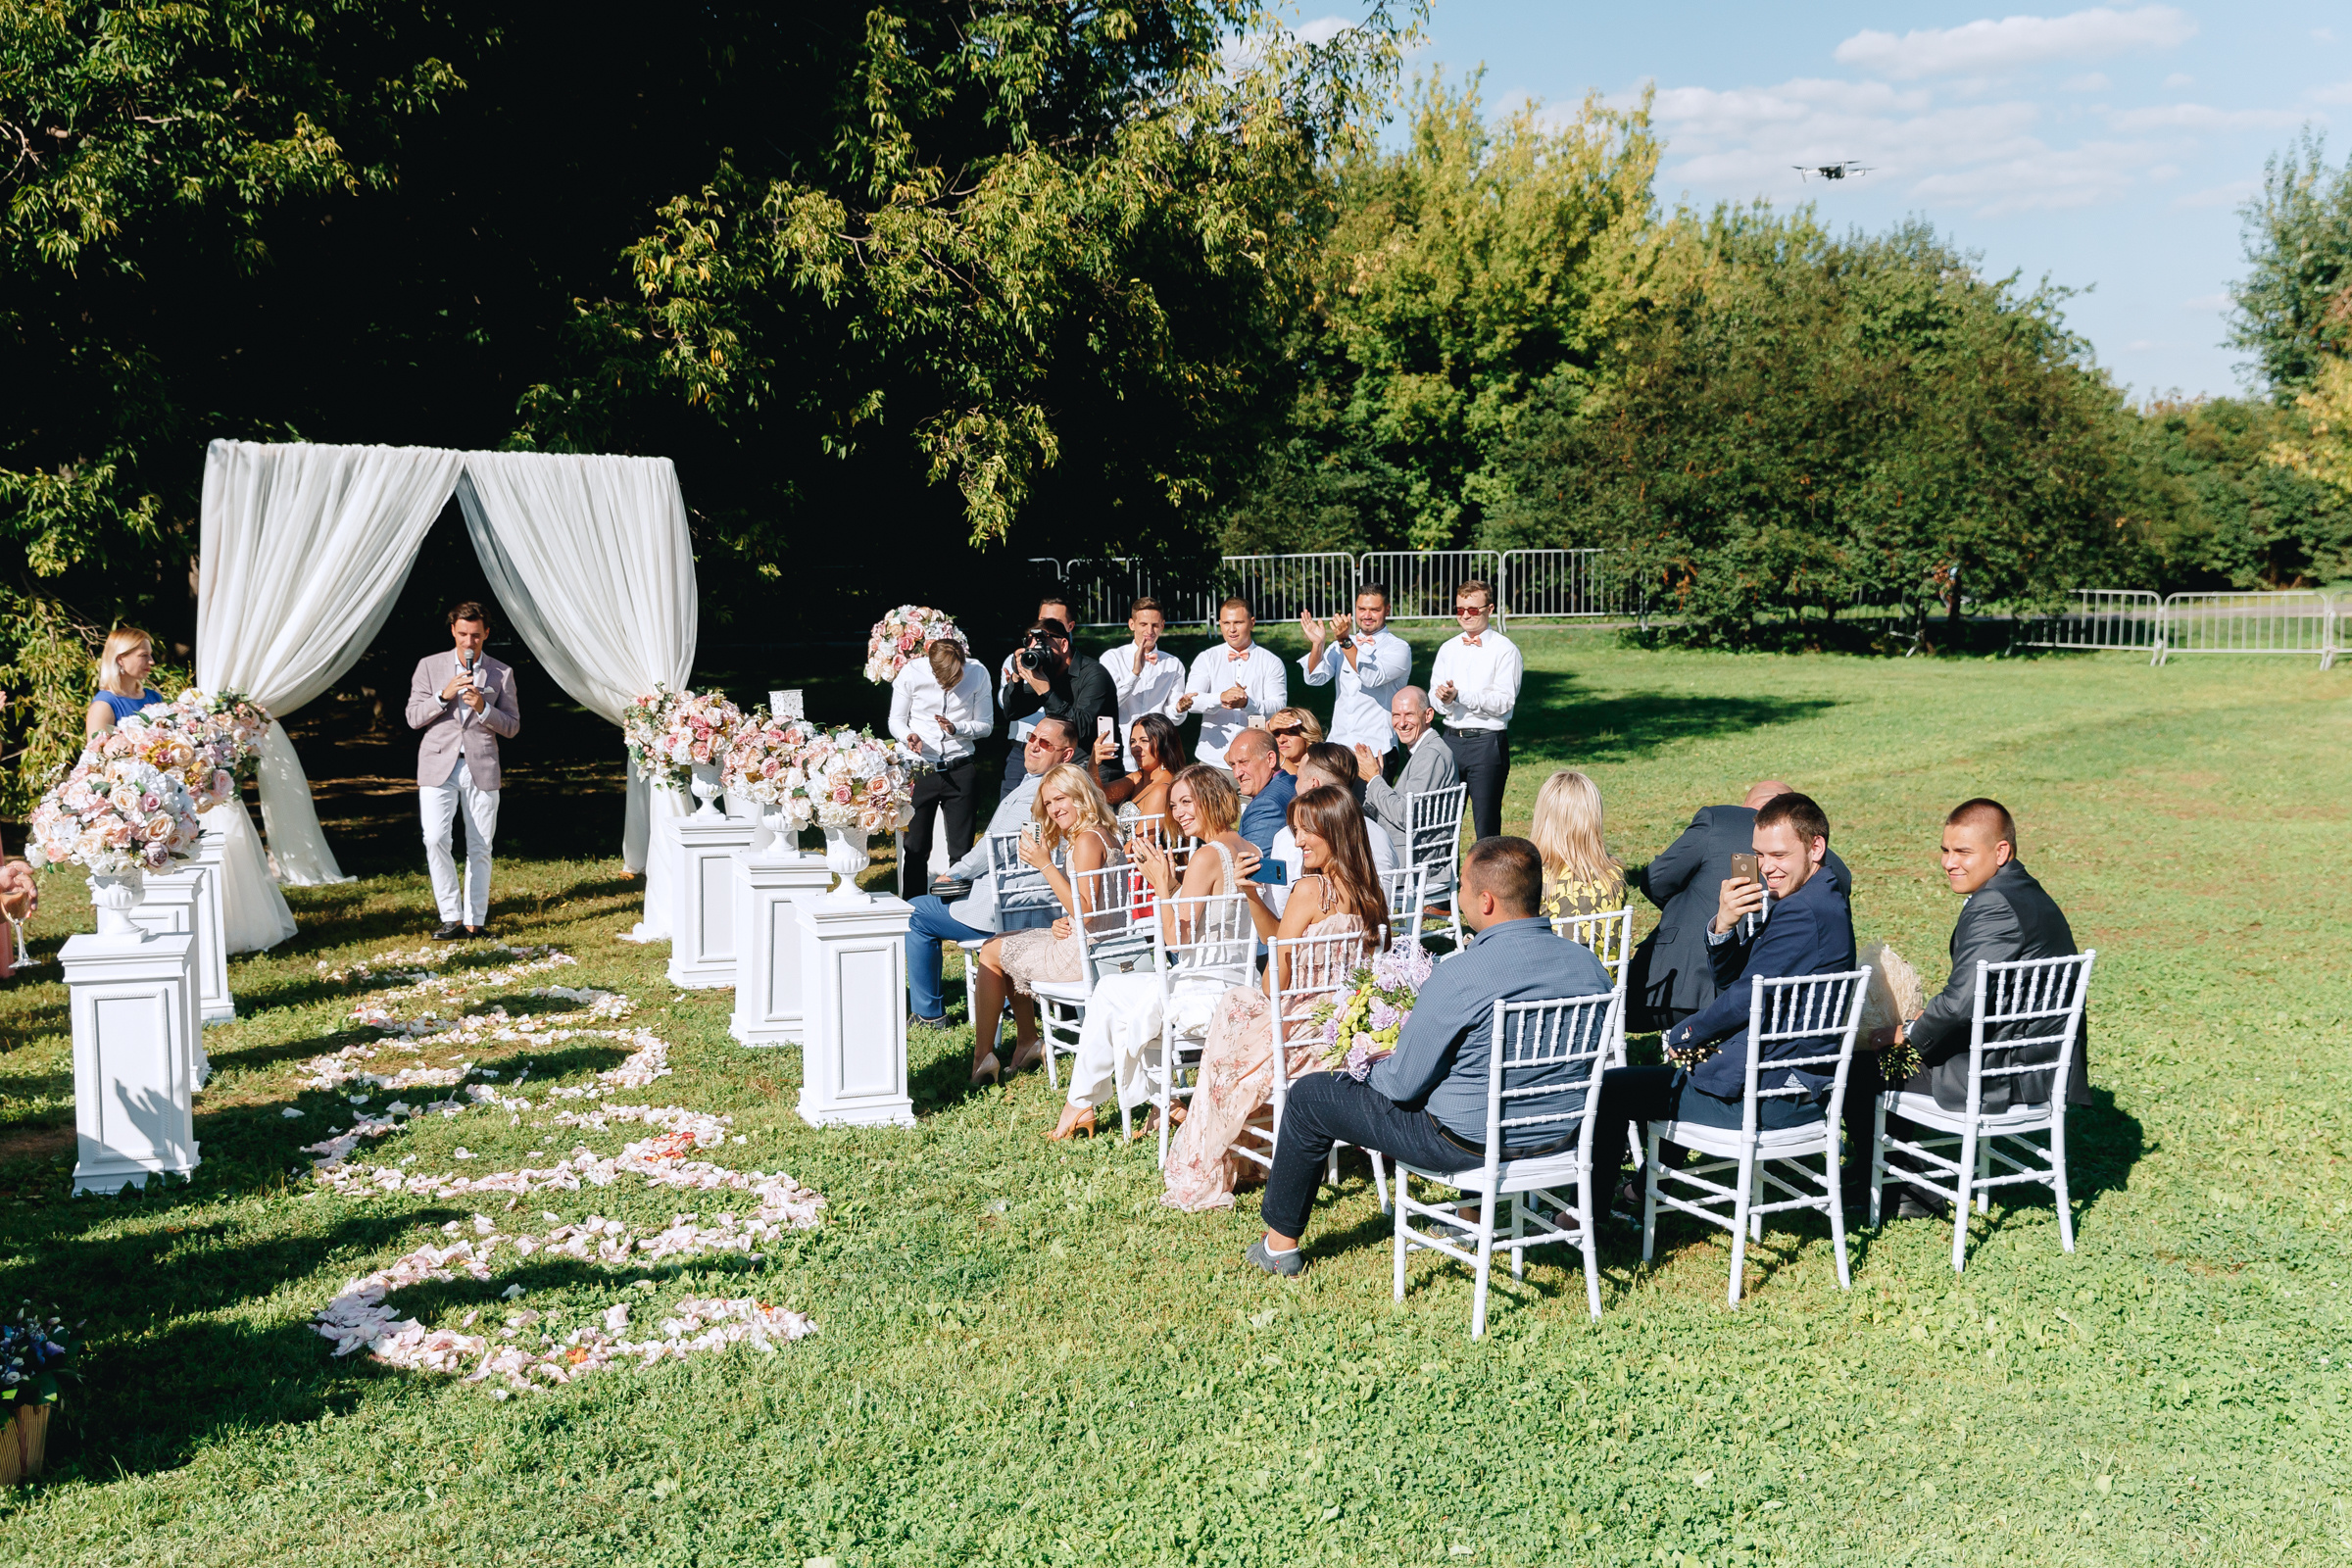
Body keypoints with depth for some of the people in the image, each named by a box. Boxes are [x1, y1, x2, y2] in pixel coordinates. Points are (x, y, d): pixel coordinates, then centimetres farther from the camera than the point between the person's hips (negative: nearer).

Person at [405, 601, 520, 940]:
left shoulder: (501, 673, 7)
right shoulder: (429, 666, 7)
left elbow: (512, 727, 5)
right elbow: (413, 717, 3)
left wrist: (483, 707, -12)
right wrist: (444, 695, -13)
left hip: (482, 768, 1)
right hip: (439, 765, -1)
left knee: (480, 848, 2)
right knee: (435, 839, -15)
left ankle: (475, 921, 11)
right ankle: (451, 917, -4)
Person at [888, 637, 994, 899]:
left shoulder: (978, 674, -6)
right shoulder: (911, 673, -8)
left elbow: (986, 726, 2)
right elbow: (896, 721, 2)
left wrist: (956, 728, -16)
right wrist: (908, 736, -20)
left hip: (960, 769, 0)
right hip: (920, 768, 0)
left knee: (962, 850, 2)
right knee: (916, 848, 3)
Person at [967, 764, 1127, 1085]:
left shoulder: (1087, 840, -19)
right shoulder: (1103, 835, 13)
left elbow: (1085, 912, -25)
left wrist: (1045, 864, -24)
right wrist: (1061, 923, -1)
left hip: (1084, 953, -11)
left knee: (992, 953, 2)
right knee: (1006, 945, 25)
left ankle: (982, 1056, 9)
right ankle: (1027, 1045, 25)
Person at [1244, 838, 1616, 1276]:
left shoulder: (1457, 978, -26)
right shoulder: (1590, 966, -7)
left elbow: (1402, 1085, -18)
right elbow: (1589, 1065, 10)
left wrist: (1375, 1064, 7)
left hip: (1471, 1143, -6)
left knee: (1309, 1095, 10)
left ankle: (1281, 1243, 26)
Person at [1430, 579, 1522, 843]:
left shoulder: (1505, 650, -3)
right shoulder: (1448, 649, 15)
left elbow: (1503, 701, -13)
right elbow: (1435, 696, 9)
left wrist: (1459, 695, -21)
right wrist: (1444, 699, -15)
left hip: (1487, 742, -5)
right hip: (1452, 739, 5)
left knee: (1486, 826, -2)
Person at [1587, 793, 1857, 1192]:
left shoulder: (1805, 912, -22)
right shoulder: (1821, 901, 11)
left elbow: (1747, 998, -20)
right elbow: (1732, 980, 10)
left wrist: (1685, 1036, -3)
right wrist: (1723, 926, -10)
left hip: (1769, 1094, -11)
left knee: (1606, 1089, -5)